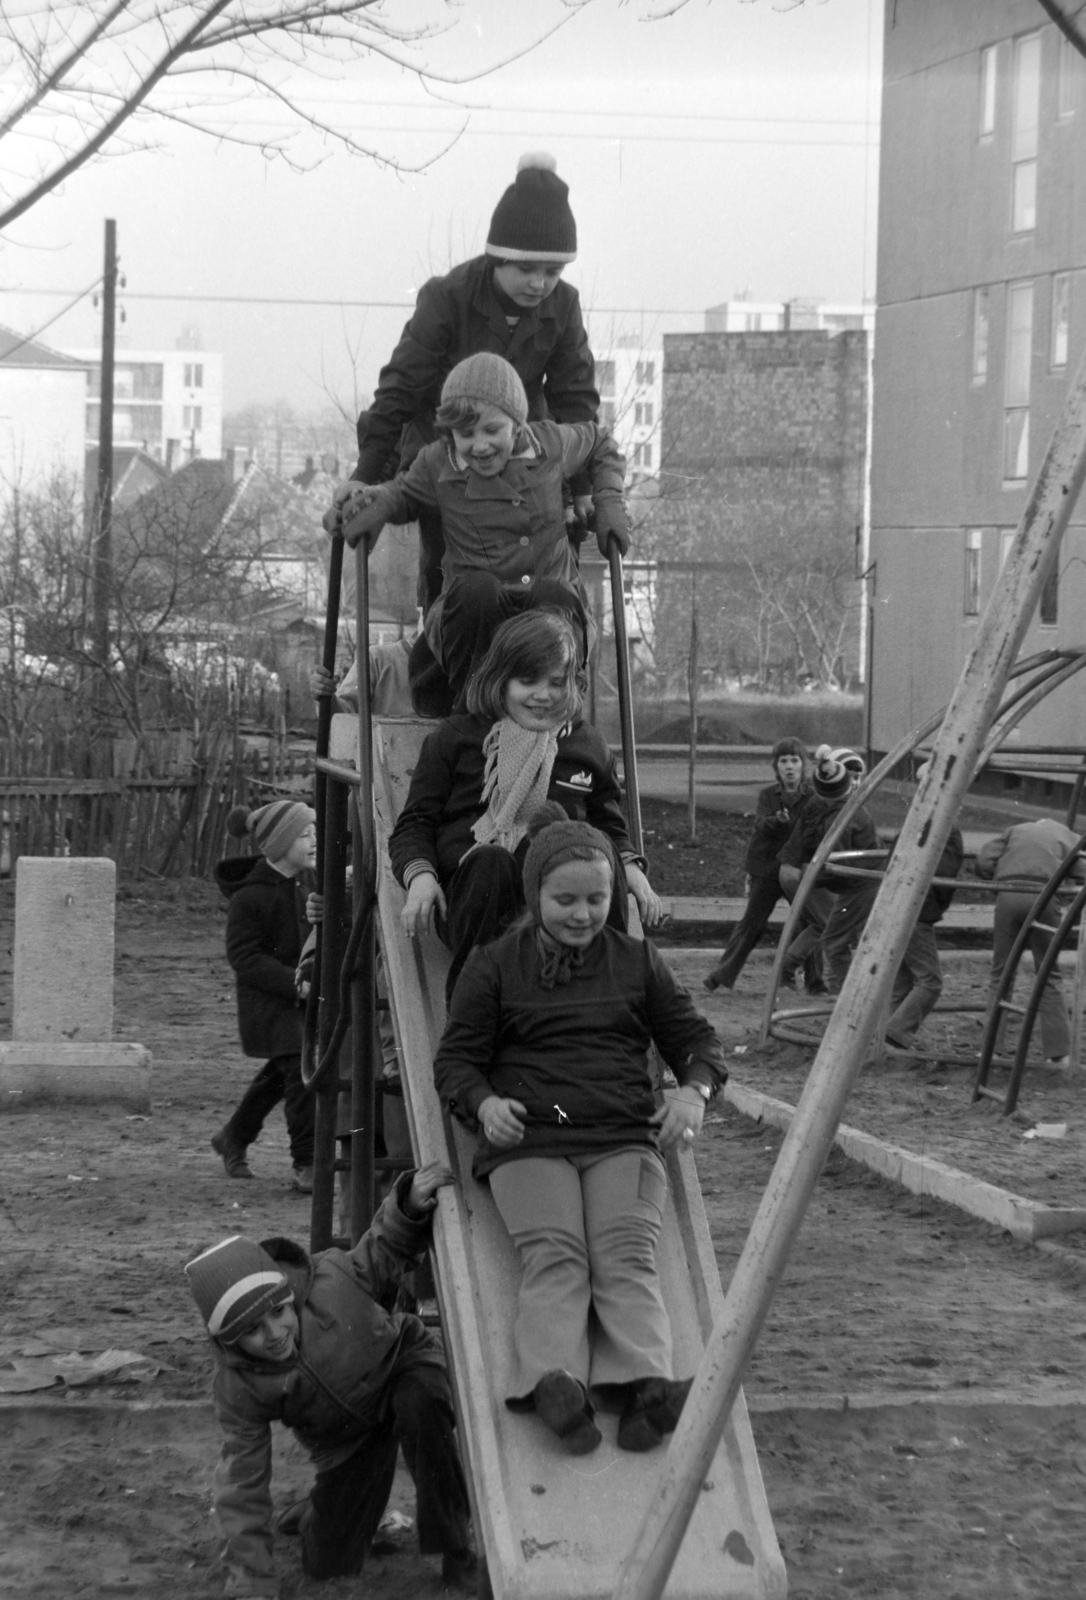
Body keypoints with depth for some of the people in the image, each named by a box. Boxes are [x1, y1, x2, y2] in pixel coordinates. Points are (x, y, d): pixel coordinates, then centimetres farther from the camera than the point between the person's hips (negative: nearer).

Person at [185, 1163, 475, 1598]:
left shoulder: (332, 1280, -31)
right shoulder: (236, 1387, -27)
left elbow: (386, 1251, -11)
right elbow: (242, 1482, -21)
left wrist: (410, 1205, -34)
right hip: (345, 1442, 2)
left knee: (420, 1408, -39)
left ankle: (453, 1546, -22)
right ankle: (317, 1513, 37)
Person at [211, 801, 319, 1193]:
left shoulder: (309, 881, 2)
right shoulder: (249, 896, -19)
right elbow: (243, 956, -20)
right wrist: (296, 983, -26)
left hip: (303, 996, 8)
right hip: (267, 1001, -8)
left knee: (280, 1073, 20)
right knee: (301, 1071, -15)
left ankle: (234, 1138, 41)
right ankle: (307, 1164, -7)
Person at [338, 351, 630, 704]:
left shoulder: (550, 445, 4)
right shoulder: (436, 463, 2)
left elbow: (601, 446, 25)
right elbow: (405, 495, 24)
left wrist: (608, 502, 10)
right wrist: (377, 500, 2)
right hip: (472, 621, 0)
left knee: (554, 595, -37)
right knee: (475, 588, -37)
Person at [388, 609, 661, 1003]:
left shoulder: (586, 746, 23)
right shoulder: (455, 739, 16)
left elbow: (610, 828, 31)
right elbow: (414, 826, 14)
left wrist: (630, 868, 7)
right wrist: (420, 876, -9)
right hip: (468, 890, -1)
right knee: (489, 861, -40)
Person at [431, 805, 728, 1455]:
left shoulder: (637, 961, 21)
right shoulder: (496, 966, 16)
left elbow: (697, 1038, 23)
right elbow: (456, 1057, 14)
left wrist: (695, 1090, 0)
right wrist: (484, 1102, -9)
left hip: (623, 1138, 1)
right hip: (529, 1138, -1)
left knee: (626, 1252, -26)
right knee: (553, 1252, -29)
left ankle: (644, 1382, -48)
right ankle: (554, 1383, -51)